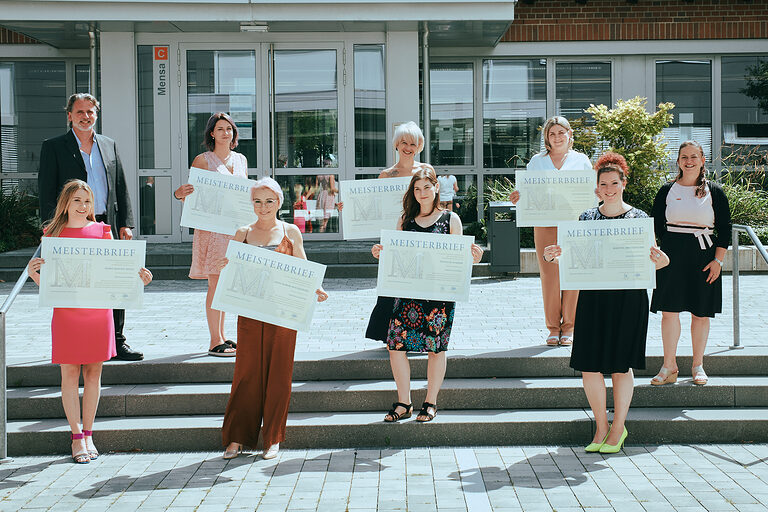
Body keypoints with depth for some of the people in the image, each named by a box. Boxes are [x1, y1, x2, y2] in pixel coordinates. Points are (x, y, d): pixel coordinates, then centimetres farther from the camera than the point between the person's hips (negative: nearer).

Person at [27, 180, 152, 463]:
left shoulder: (102, 231, 6)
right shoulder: (54, 234, 4)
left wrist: (138, 278, -8)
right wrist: (33, 273, -15)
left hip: (99, 310, 1)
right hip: (66, 311, -1)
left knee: (93, 372, 7)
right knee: (70, 372, 1)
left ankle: (88, 434, 18)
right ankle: (77, 437, 11)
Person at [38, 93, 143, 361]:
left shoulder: (109, 145, 15)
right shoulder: (53, 147, 3)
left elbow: (121, 188, 16)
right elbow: (46, 193, -1)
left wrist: (125, 223, 8)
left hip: (108, 226, 4)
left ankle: (117, 342, 16)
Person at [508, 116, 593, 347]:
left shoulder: (581, 160, 12)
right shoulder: (537, 161, 14)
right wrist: (518, 196, -10)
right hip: (545, 223, 0)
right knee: (549, 274, -3)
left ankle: (568, 327, 8)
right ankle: (553, 328, 6)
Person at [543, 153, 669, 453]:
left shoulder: (639, 218, 2)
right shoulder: (586, 218, 8)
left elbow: (657, 262, 3)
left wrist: (659, 258, -19)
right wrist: (553, 257, -10)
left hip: (628, 297, -2)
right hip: (593, 297, 2)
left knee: (621, 365, 3)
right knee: (589, 365, 0)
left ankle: (618, 427, 18)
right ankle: (601, 427, 16)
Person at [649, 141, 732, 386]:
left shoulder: (714, 192, 4)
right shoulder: (667, 190, 6)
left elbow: (725, 229, 4)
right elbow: (655, 224, 10)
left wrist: (718, 260, -3)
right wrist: (660, 254, 1)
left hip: (703, 255, 0)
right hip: (672, 255, 0)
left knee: (701, 313, 5)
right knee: (669, 311, -2)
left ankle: (698, 366, 17)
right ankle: (669, 366, 7)